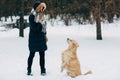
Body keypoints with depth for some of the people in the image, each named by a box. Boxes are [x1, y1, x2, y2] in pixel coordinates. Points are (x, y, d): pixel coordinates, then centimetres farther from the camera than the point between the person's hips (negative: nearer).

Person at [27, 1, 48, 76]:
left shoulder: (40, 15, 7)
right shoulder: (32, 16, -15)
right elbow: (34, 28, -20)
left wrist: (45, 35, 18)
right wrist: (40, 21, -24)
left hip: (41, 38, 7)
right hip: (34, 38, -7)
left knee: (42, 54, 8)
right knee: (32, 54, 3)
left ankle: (43, 70, 16)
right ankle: (29, 70, 15)